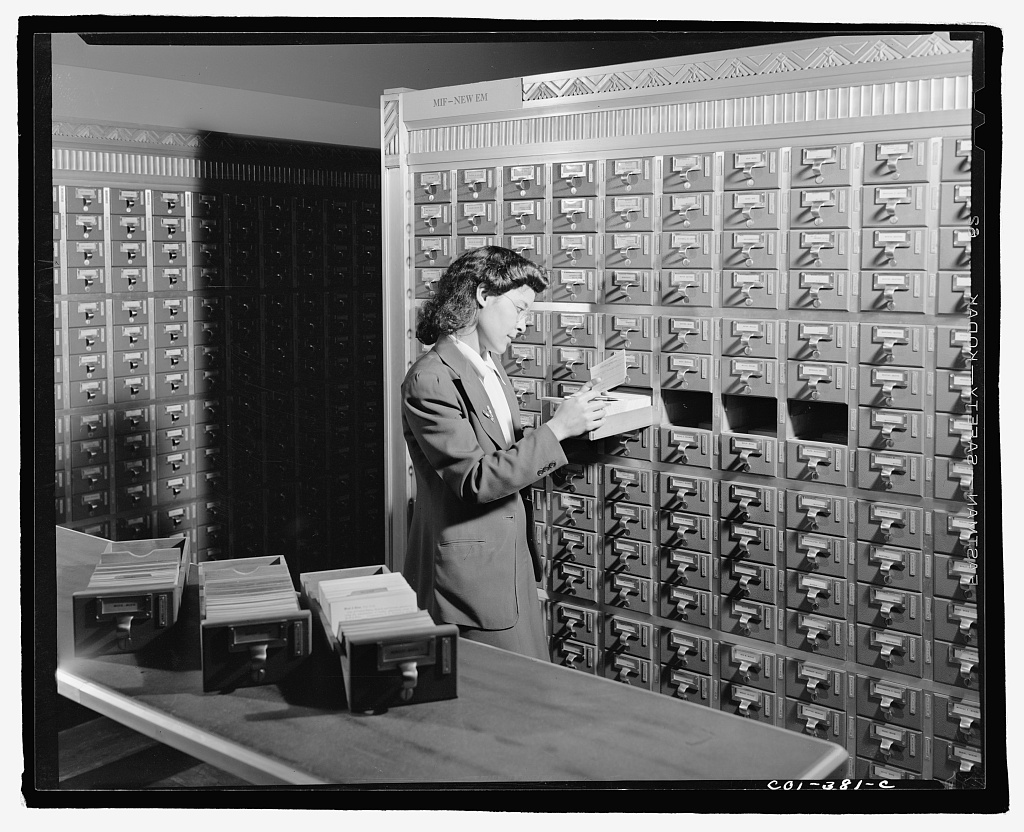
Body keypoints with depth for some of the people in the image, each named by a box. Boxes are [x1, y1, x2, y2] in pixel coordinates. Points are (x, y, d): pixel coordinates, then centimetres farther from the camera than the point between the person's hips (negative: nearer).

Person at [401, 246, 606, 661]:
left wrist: (578, 423, 4)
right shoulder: (431, 380, -17)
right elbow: (477, 479, -22)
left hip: (513, 568, 9)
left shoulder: (491, 368, 12)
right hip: (470, 576, -9)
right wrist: (555, 429, -22)